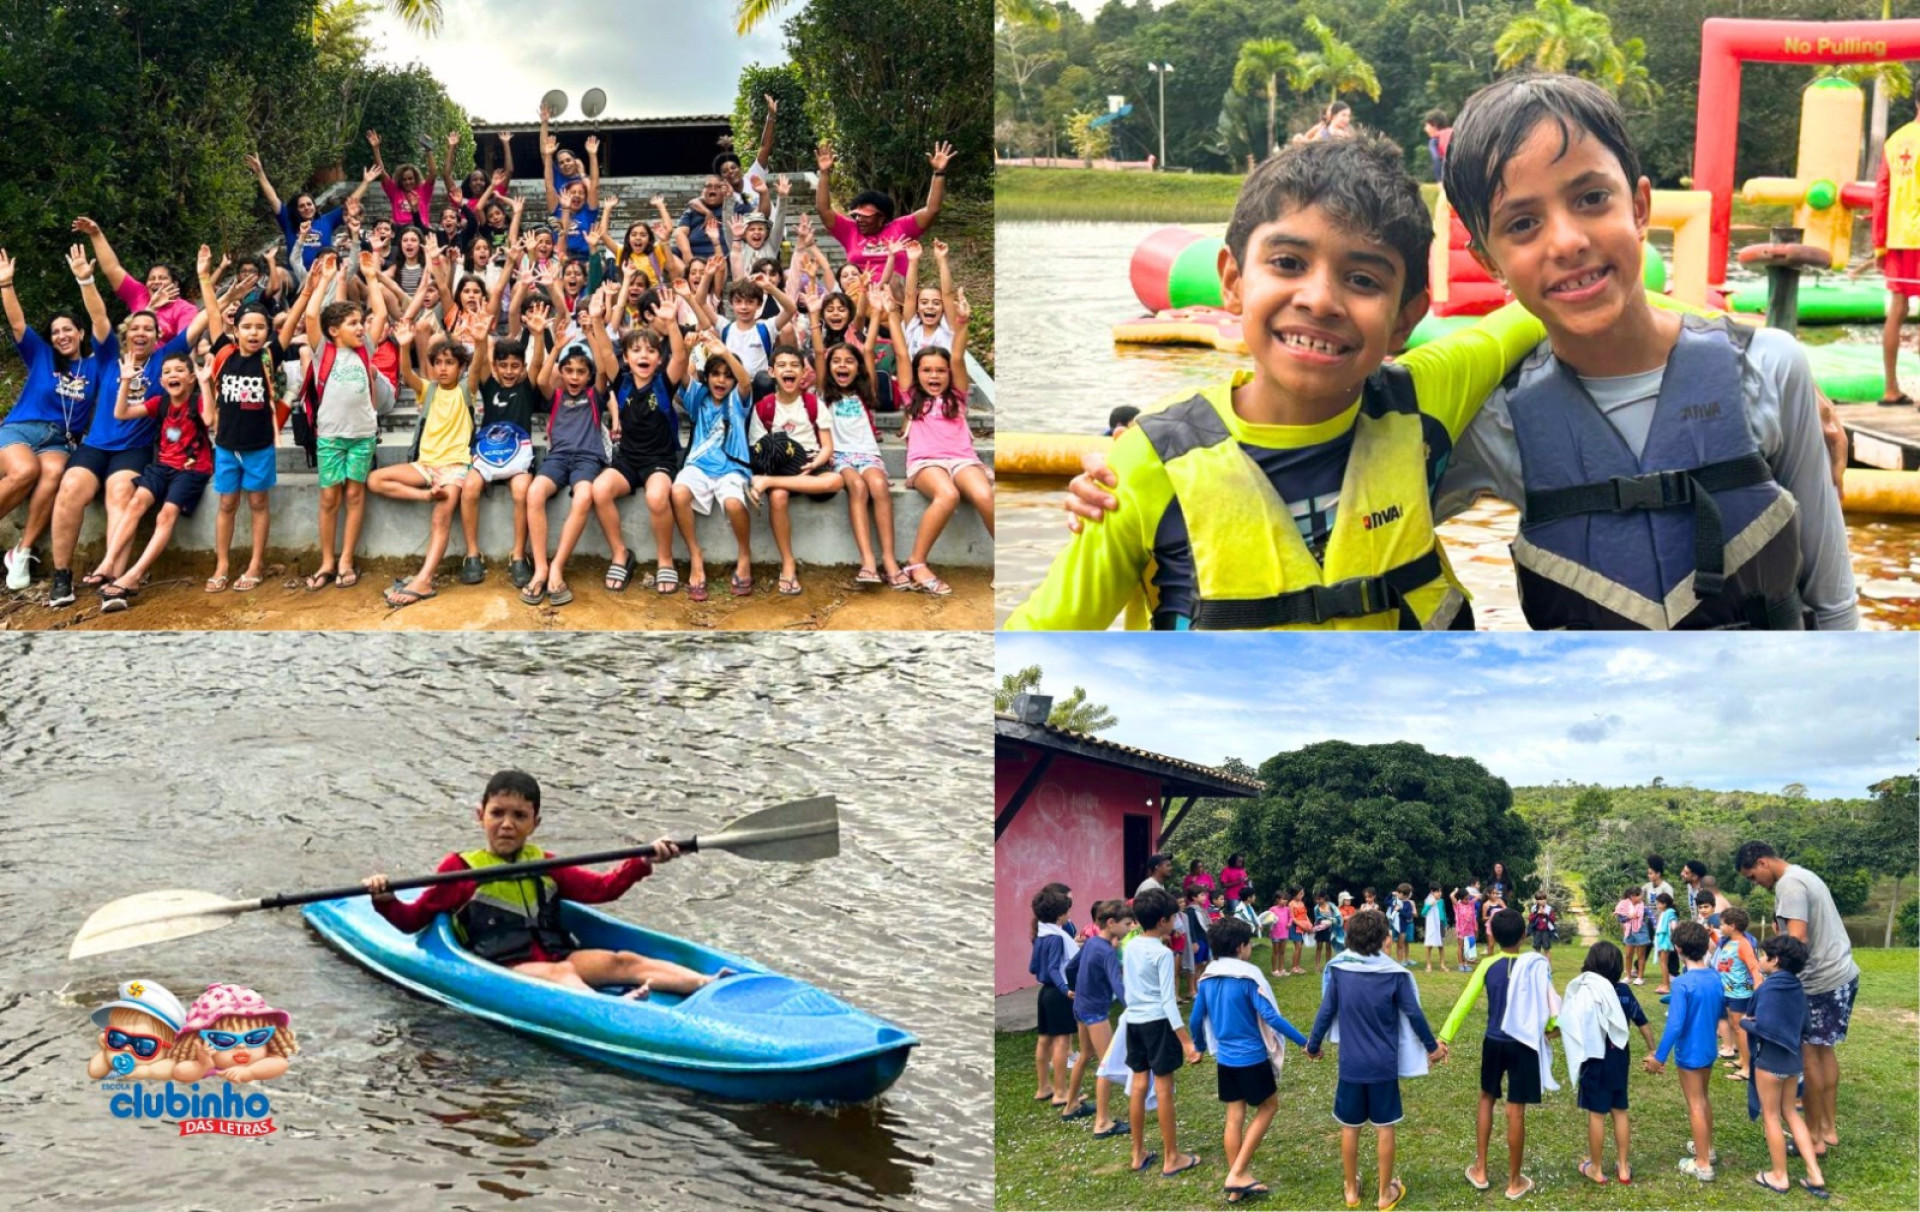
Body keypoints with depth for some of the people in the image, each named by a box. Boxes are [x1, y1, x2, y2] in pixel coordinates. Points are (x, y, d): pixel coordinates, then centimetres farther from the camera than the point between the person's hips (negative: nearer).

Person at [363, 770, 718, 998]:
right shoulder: (461, 869, 8)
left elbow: (601, 888, 17)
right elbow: (413, 920, 8)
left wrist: (643, 862, 3)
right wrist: (385, 901, -13)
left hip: (557, 954, 5)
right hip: (504, 966, -5)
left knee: (622, 961, -18)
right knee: (559, 972, -34)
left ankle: (706, 983, -37)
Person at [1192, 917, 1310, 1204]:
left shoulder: (1207, 979, 2)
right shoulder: (1249, 976, -17)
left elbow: (1195, 1020, 8)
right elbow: (1270, 1016, -21)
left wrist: (1199, 1047, 27)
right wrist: (1304, 1041, -15)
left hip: (1225, 1059, 6)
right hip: (1252, 1057, -6)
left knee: (1234, 1116, 13)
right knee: (1268, 1107, 12)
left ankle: (1237, 1184, 17)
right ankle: (1237, 1173, 5)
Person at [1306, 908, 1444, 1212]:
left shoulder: (1338, 971, -8)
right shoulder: (1395, 974, -11)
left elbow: (1326, 1013, -1)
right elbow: (1414, 1014, -4)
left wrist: (1313, 1045, 15)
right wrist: (1432, 1046, 11)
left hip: (1351, 1064, 1)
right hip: (1384, 1064, -1)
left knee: (1349, 1127, 14)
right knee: (1384, 1128, 11)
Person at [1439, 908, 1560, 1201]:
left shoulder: (1487, 965, -5)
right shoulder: (1536, 964, -10)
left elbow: (1465, 1002, -5)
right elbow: (1548, 1001, -10)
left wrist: (1444, 1037, -3)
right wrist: (1551, 1026, 12)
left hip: (1493, 1042, 2)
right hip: (1522, 1044, -2)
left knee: (1487, 1099, 21)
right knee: (1515, 1111, 3)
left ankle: (1480, 1170, 23)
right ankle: (1515, 1181, 13)